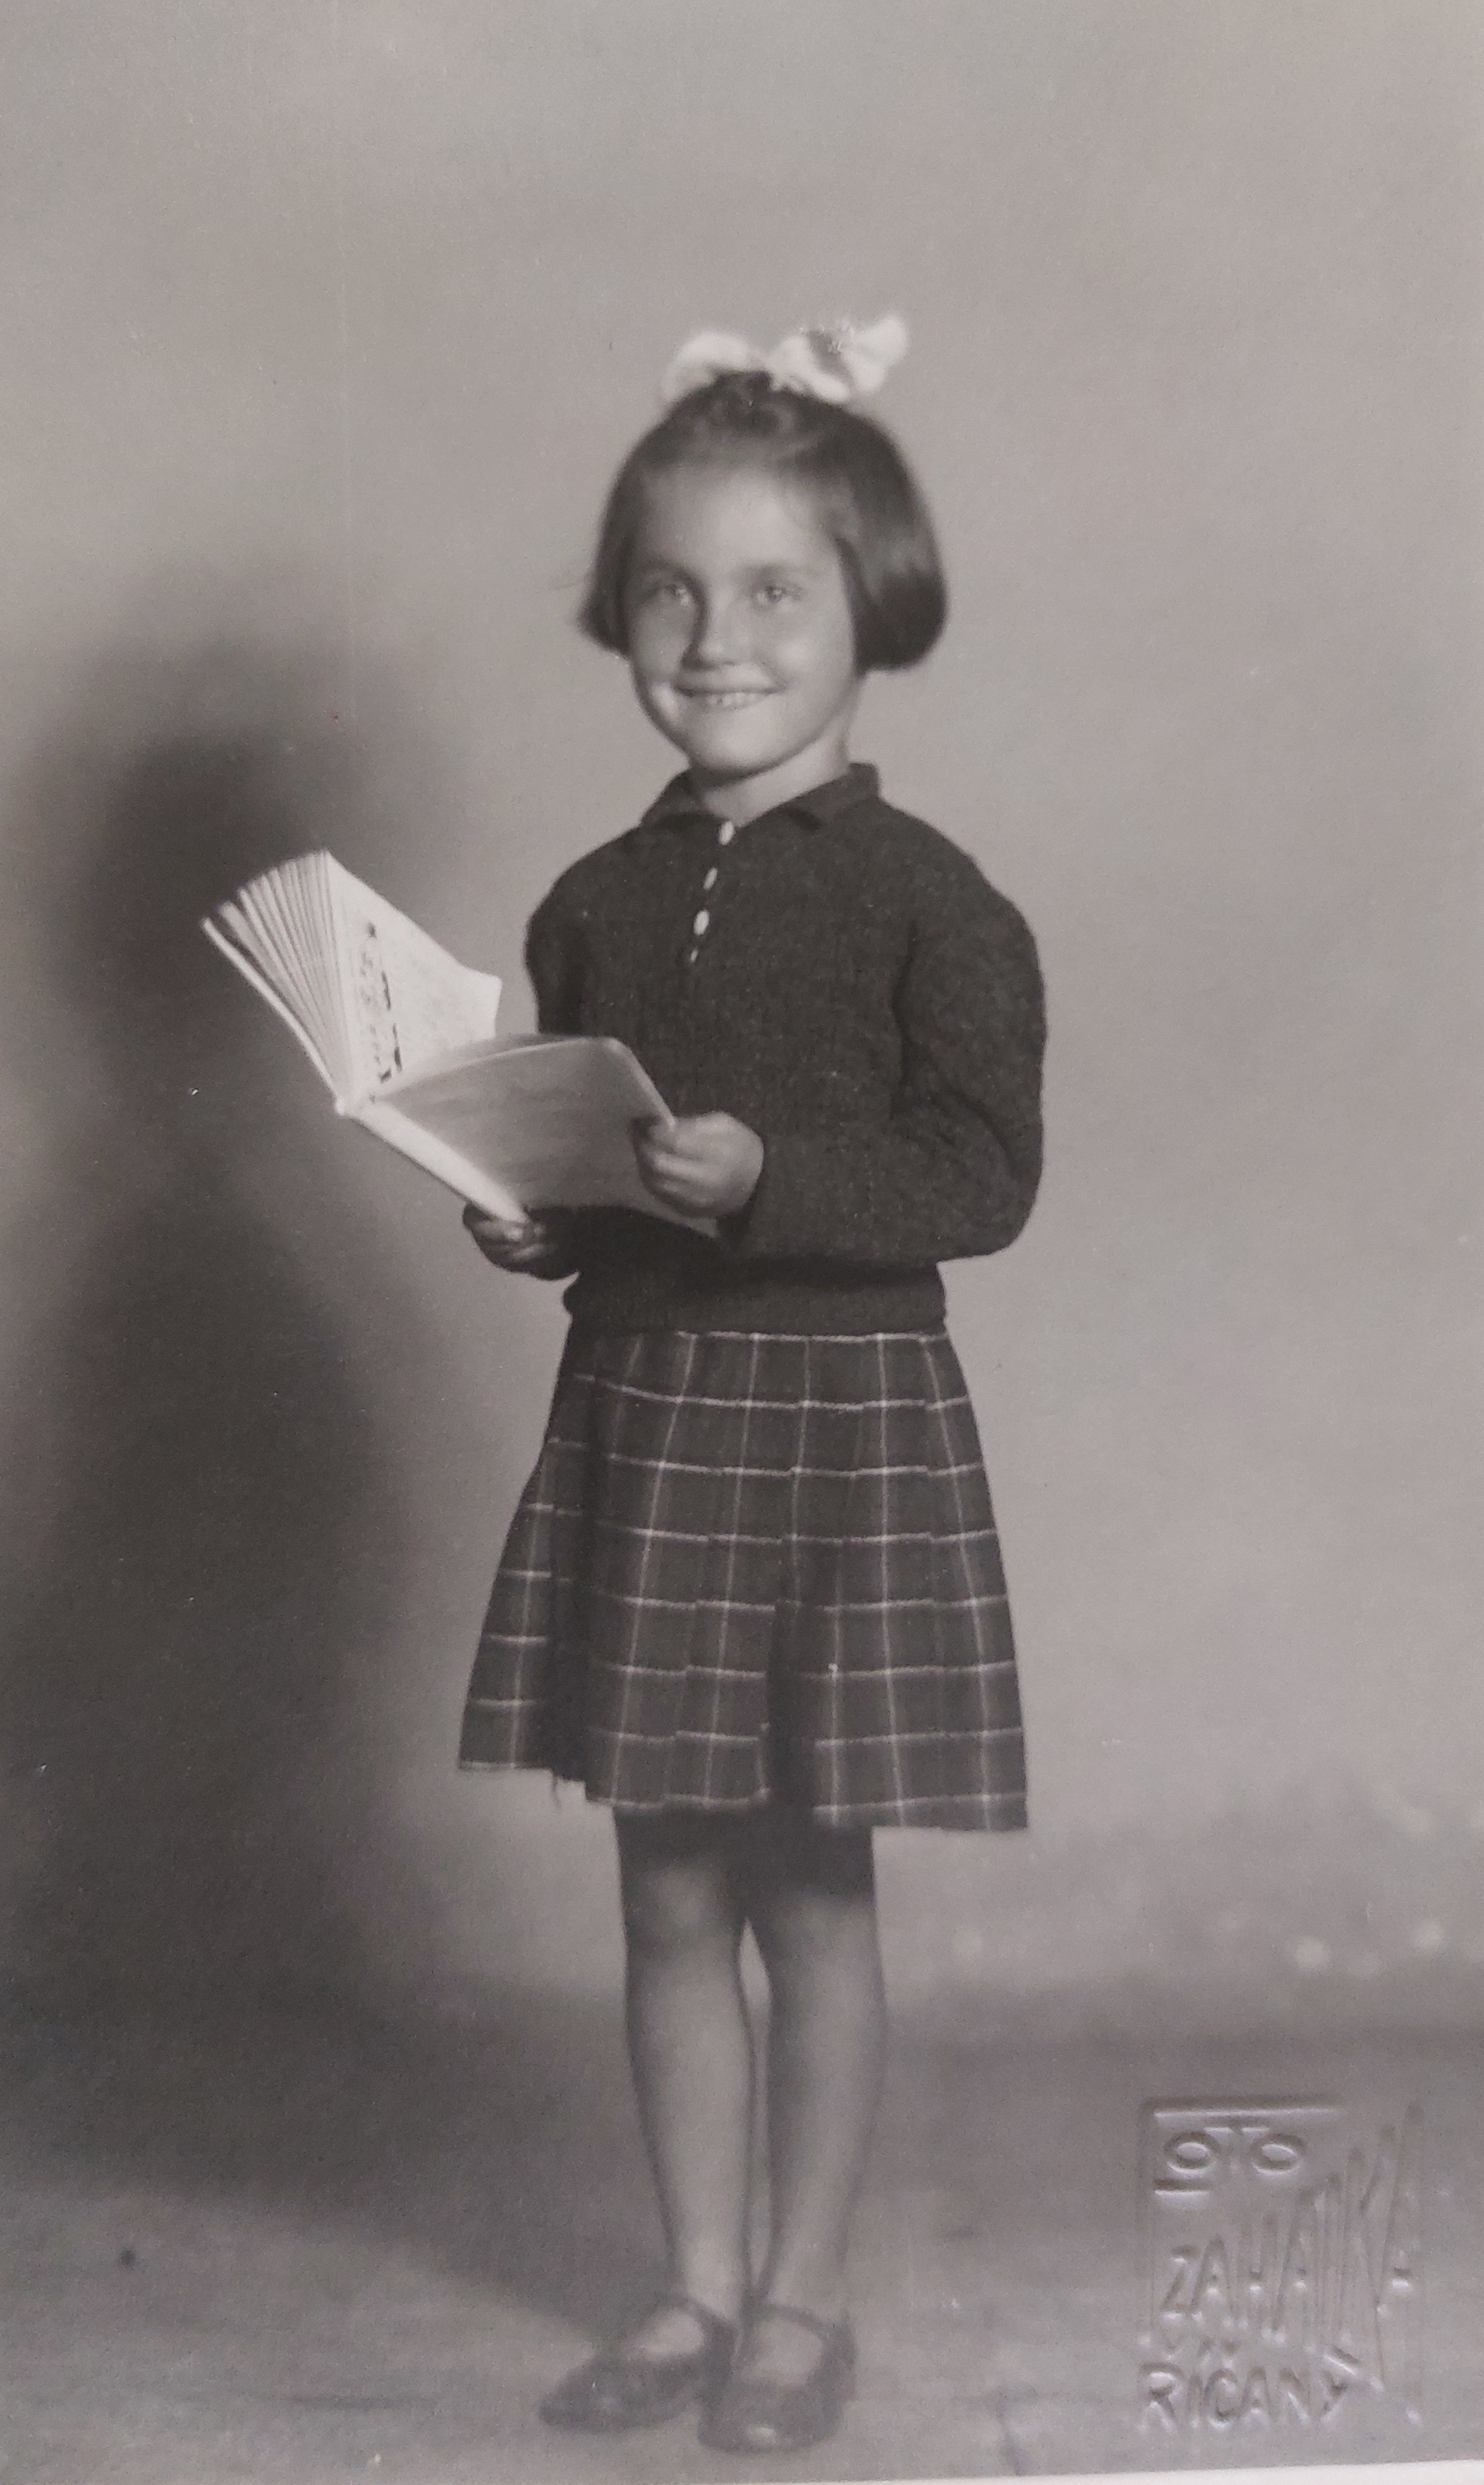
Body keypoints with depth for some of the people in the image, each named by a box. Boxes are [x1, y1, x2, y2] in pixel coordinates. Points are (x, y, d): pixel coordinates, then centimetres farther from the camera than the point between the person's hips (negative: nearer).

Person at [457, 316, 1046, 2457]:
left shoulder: (928, 900, -8)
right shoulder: (597, 906, 7)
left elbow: (987, 1175, -14)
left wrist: (767, 1179, -25)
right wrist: (529, 1216, -4)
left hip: (845, 1413, -5)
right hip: (639, 1404, 5)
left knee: (813, 1891, 5)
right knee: (669, 1886, 11)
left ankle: (803, 2297, 23)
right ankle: (698, 2284, 27)